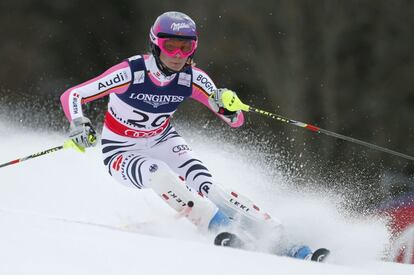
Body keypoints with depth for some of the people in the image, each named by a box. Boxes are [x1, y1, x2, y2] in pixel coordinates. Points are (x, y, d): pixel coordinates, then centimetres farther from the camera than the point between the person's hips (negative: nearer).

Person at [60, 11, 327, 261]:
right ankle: (219, 226, -36)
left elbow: (236, 121, -12)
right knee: (159, 173, -36)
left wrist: (227, 105, -35)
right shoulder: (130, 73, -26)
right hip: (123, 153, -2)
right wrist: (79, 124, -42)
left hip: (163, 141, 3)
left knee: (206, 186, -23)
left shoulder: (193, 78, -15)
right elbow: (71, 96, -22)